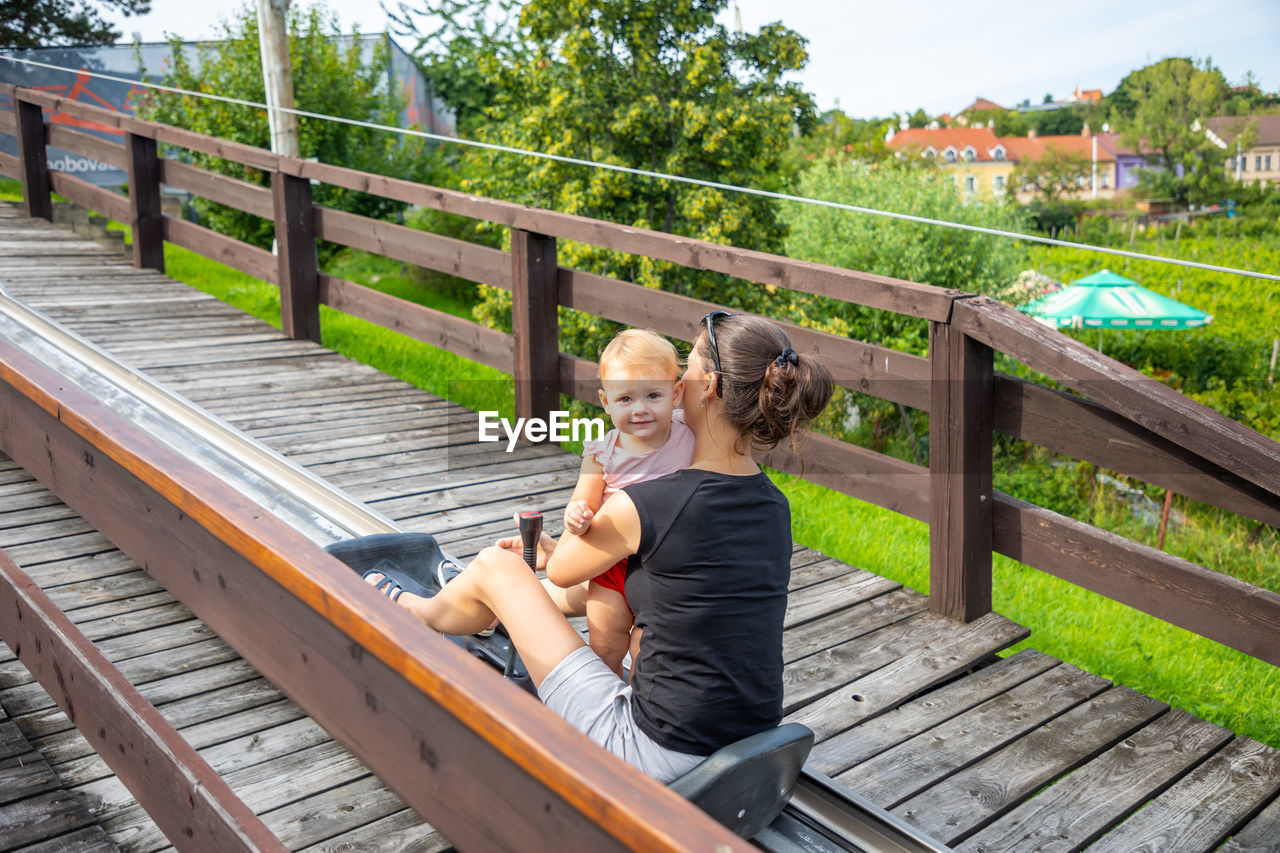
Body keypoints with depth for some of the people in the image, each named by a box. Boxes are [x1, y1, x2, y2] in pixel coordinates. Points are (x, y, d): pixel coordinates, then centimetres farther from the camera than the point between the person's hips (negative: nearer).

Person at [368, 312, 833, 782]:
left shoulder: (643, 505, -21)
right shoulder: (774, 505, 1)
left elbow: (562, 572, 1)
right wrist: (553, 547, 28)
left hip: (654, 754, -7)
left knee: (495, 564, 7)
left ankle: (414, 613, 42)